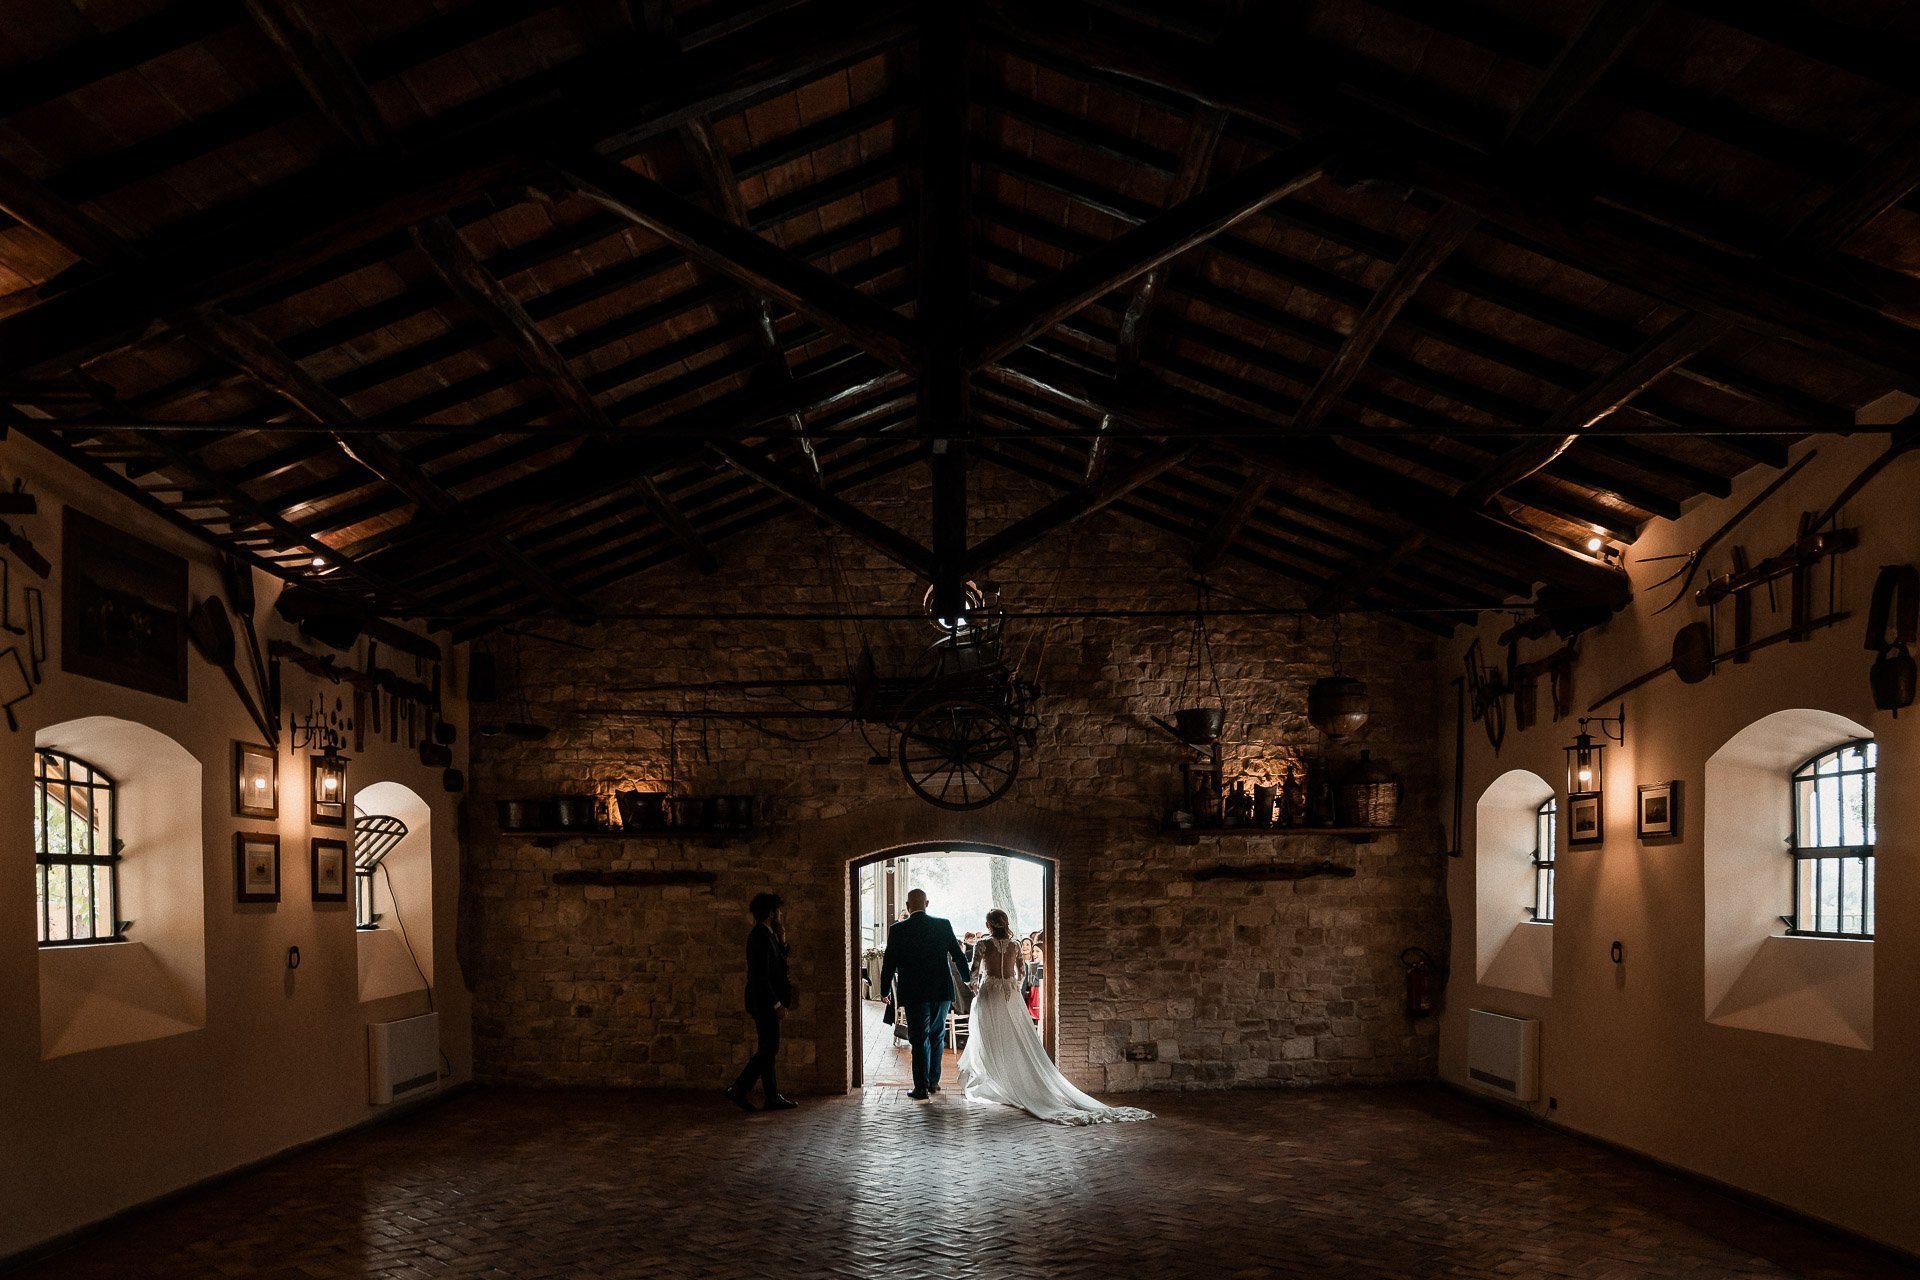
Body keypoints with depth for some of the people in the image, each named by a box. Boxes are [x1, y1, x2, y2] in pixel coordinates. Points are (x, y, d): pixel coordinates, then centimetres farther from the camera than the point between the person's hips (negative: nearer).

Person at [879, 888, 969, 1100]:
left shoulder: (898, 930, -6)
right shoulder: (943, 925, -1)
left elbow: (889, 963, -1)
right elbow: (958, 955, 6)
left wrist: (885, 991, 11)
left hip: (914, 993, -2)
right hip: (942, 991, 2)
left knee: (919, 1040, 3)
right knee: (937, 1036, 17)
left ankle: (921, 1087, 0)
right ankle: (933, 1082, 23)